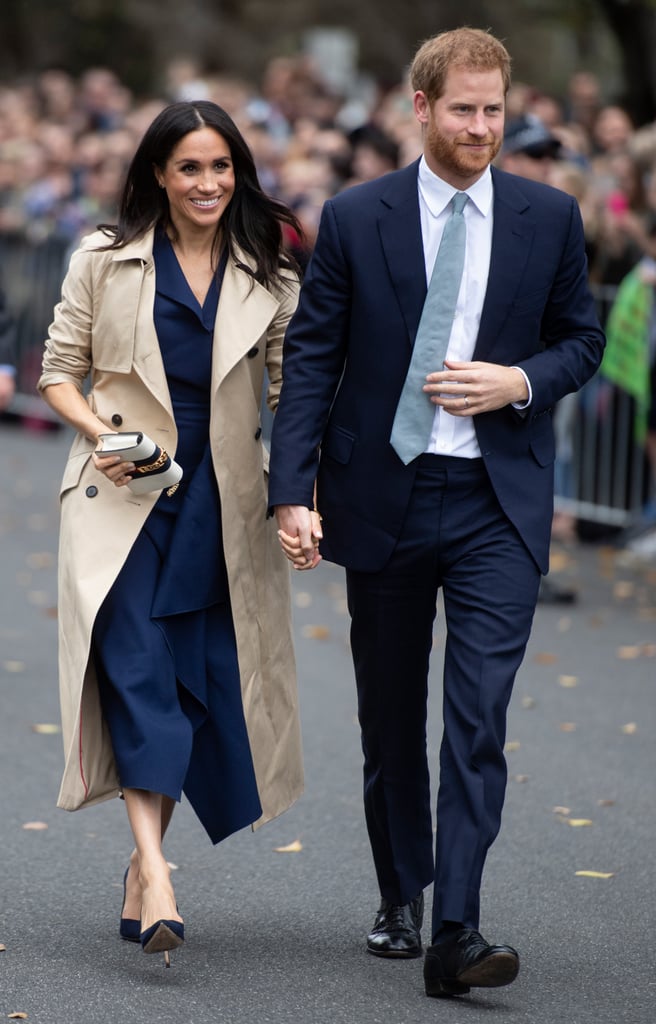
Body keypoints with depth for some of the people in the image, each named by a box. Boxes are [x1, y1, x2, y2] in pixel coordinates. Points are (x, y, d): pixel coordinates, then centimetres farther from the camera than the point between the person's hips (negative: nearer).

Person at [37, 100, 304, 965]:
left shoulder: (268, 277, 8)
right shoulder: (106, 260, 4)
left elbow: (291, 388, 5)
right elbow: (59, 371, 8)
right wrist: (100, 430, -12)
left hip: (222, 499, 2)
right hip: (124, 492, -2)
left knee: (206, 677, 2)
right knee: (136, 664, -16)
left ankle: (140, 878, 15)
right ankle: (154, 870, -25)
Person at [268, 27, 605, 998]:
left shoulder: (550, 218, 2)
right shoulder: (355, 218, -1)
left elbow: (581, 338, 12)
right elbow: (311, 358, -1)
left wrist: (521, 382, -11)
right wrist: (293, 492, -9)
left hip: (498, 502, -1)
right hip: (382, 498, 1)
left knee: (479, 715, -12)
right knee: (390, 716, 13)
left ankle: (455, 932, -15)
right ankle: (400, 899, 31)